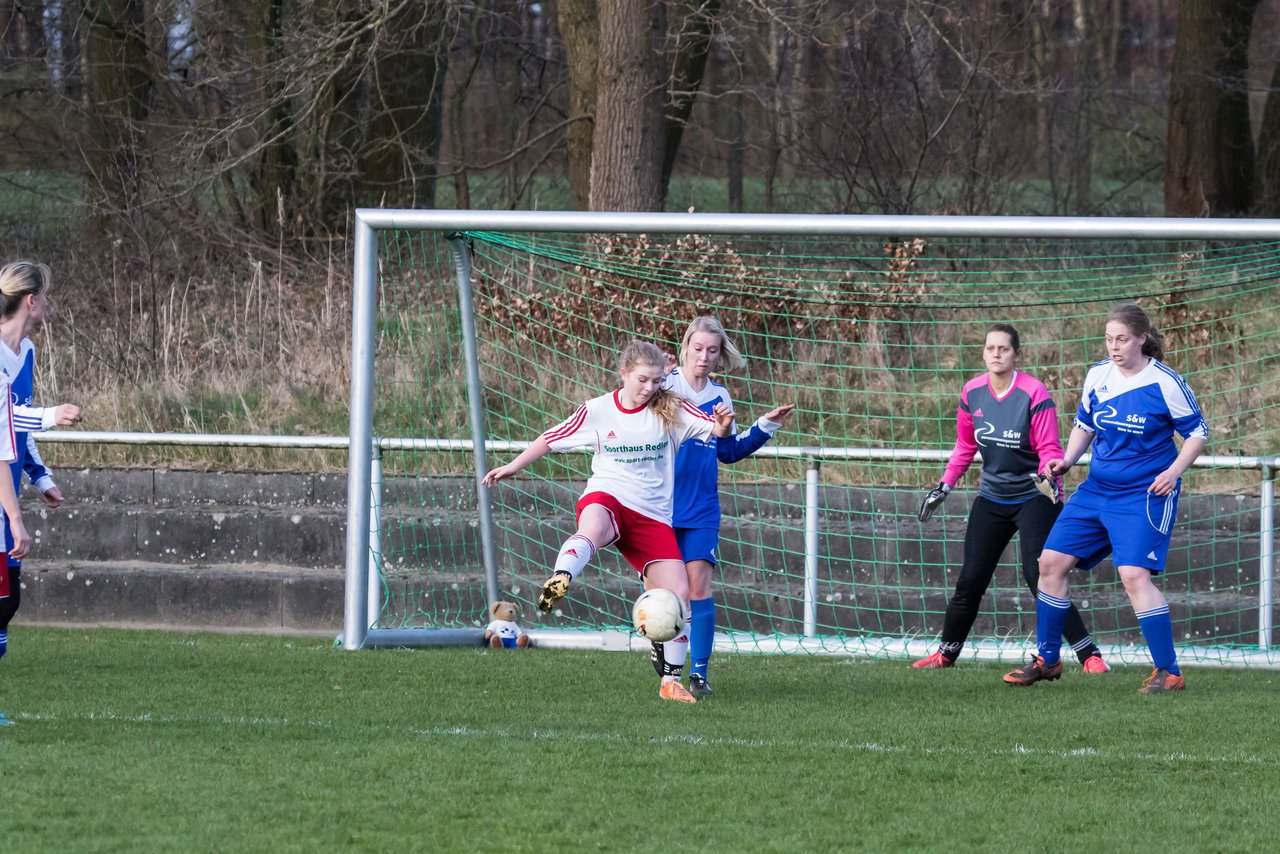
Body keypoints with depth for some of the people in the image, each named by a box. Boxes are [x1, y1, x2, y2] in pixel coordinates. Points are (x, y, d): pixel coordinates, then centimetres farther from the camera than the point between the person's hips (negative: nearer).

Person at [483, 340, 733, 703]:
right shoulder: (597, 411, 1)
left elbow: (716, 429, -6)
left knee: (678, 593, -6)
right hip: (606, 497, -2)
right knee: (593, 527, -42)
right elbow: (552, 439, 14)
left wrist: (723, 424, -29)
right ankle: (560, 580, -66)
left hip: (653, 515, 2)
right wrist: (514, 466, 17)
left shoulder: (670, 409, 1)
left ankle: (671, 680, 7)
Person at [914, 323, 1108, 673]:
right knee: (970, 580, 3)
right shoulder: (972, 393, 1)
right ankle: (946, 653, 21)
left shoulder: (1034, 394, -15)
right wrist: (944, 486, 11)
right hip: (992, 497, 5)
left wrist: (1047, 476, -34)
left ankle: (1090, 655, -15)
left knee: (1039, 576, -18)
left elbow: (1050, 449, -15)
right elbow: (964, 446, 15)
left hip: (1034, 497, -5)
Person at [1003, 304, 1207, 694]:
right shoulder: (1098, 376, 2)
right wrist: (1067, 460, 1)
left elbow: (1198, 432, -3)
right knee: (1052, 561, 4)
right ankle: (1047, 659, 19)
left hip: (1144, 494, -7)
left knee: (1134, 574, -22)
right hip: (1098, 488, 7)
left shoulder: (1165, 383, -12)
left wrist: (1174, 471, -17)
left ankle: (1169, 672, -14)